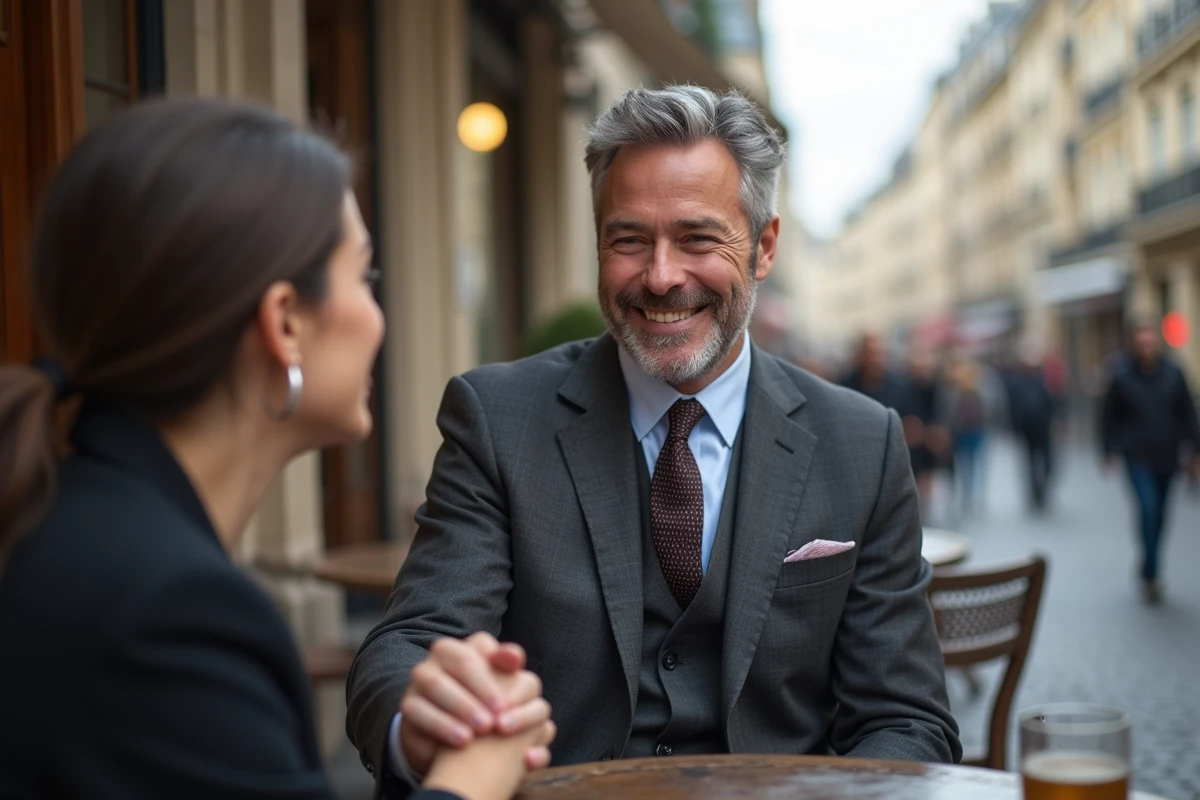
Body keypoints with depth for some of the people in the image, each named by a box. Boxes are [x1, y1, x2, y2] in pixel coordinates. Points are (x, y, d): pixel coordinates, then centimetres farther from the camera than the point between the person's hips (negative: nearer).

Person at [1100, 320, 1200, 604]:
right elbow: (1109, 416, 1)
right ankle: (1150, 574, -8)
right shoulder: (1122, 377, -8)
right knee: (1148, 507, -17)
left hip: (1167, 457, 3)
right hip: (1138, 457, -3)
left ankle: (1148, 570, 28)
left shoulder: (1173, 374, -3)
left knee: (1159, 515, 11)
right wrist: (1109, 451, 0)